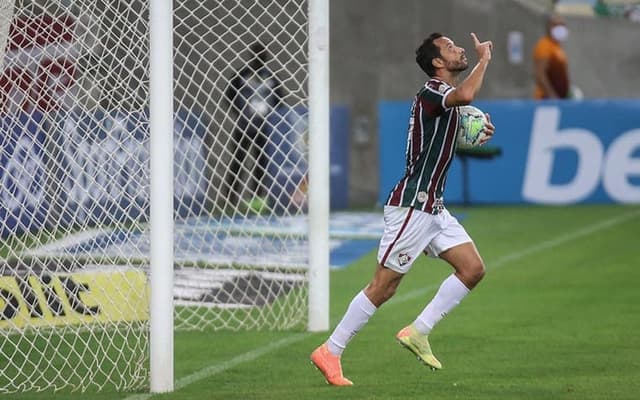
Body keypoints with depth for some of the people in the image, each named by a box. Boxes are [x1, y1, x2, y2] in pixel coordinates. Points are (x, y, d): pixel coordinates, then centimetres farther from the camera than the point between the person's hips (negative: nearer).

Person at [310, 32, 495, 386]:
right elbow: (466, 95, -38)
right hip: (411, 206, -9)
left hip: (432, 208, 9)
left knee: (472, 269, 1)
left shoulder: (446, 96, 14)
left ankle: (418, 331, 6)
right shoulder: (431, 91, -15)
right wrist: (484, 59, -22)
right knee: (384, 286, -6)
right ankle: (330, 352, 2)